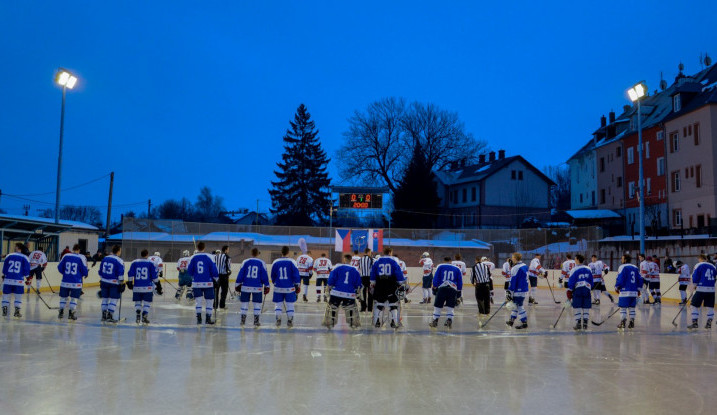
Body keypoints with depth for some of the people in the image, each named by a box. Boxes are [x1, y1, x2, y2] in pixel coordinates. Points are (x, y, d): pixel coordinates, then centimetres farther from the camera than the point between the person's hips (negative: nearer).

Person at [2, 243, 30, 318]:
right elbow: (27, 270, -2)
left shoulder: (8, 256, 1)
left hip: (8, 280, 1)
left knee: (6, 295, 13)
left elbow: (4, 268, 6)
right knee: (18, 296, 9)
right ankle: (17, 311, 5)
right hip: (18, 280, -1)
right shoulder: (25, 258, -3)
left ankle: (4, 311, 13)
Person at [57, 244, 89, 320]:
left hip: (65, 282, 2)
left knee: (63, 297, 16)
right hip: (76, 282, -2)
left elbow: (60, 267, 7)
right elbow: (84, 269, -5)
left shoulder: (66, 256, 1)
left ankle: (61, 312, 21)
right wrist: (85, 275, 17)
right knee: (74, 298, 8)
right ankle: (71, 313, 8)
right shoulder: (82, 257, -7)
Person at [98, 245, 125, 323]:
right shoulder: (119, 261, -12)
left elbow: (100, 271, 14)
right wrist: (122, 283, -6)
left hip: (104, 281, 6)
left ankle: (104, 315, 20)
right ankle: (110, 316, -3)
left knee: (105, 298, 15)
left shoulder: (105, 258, 8)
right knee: (113, 299, 0)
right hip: (114, 282, -6)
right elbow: (121, 274, -13)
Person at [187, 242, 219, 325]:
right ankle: (208, 318, 8)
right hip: (208, 283, -2)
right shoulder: (209, 257, -5)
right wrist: (216, 279, 8)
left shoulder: (193, 257, 0)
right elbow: (214, 269, -5)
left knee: (198, 300, 8)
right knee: (209, 300, 7)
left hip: (196, 283, 2)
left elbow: (189, 271, 7)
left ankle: (199, 318, 2)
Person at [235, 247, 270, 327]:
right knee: (257, 304, 8)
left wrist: (238, 284, 11)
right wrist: (266, 286, 9)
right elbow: (264, 275, 1)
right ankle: (256, 321, 8)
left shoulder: (245, 262, 0)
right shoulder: (261, 263, -1)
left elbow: (240, 274, 2)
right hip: (257, 287, -1)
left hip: (246, 287, 1)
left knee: (244, 303, 11)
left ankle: (243, 320, 15)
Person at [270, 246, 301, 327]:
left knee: (278, 304, 11)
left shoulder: (275, 262, 1)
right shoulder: (292, 262, -6)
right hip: (289, 287, -1)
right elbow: (296, 274, -6)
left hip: (278, 288, 1)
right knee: (290, 305, 8)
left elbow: (273, 276, 10)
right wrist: (297, 285, 2)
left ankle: (278, 321, 8)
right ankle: (290, 321, 9)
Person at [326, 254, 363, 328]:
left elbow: (331, 279, -1)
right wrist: (357, 292, 25)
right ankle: (353, 322, 13)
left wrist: (329, 288, 9)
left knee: (333, 307, 11)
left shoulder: (338, 267, 1)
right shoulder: (355, 270, 8)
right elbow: (358, 284, 11)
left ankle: (331, 322, 13)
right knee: (351, 308, 14)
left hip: (337, 292, -1)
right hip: (350, 294, 1)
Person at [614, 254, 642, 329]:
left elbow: (620, 279, -10)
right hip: (634, 292, 6)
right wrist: (638, 289, 22)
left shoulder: (622, 267, -6)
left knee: (623, 307, 1)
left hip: (625, 291, -6)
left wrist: (617, 287, 4)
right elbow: (640, 279, 13)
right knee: (632, 308, 12)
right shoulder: (636, 268, 13)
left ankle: (622, 322, 1)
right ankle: (632, 322, 11)